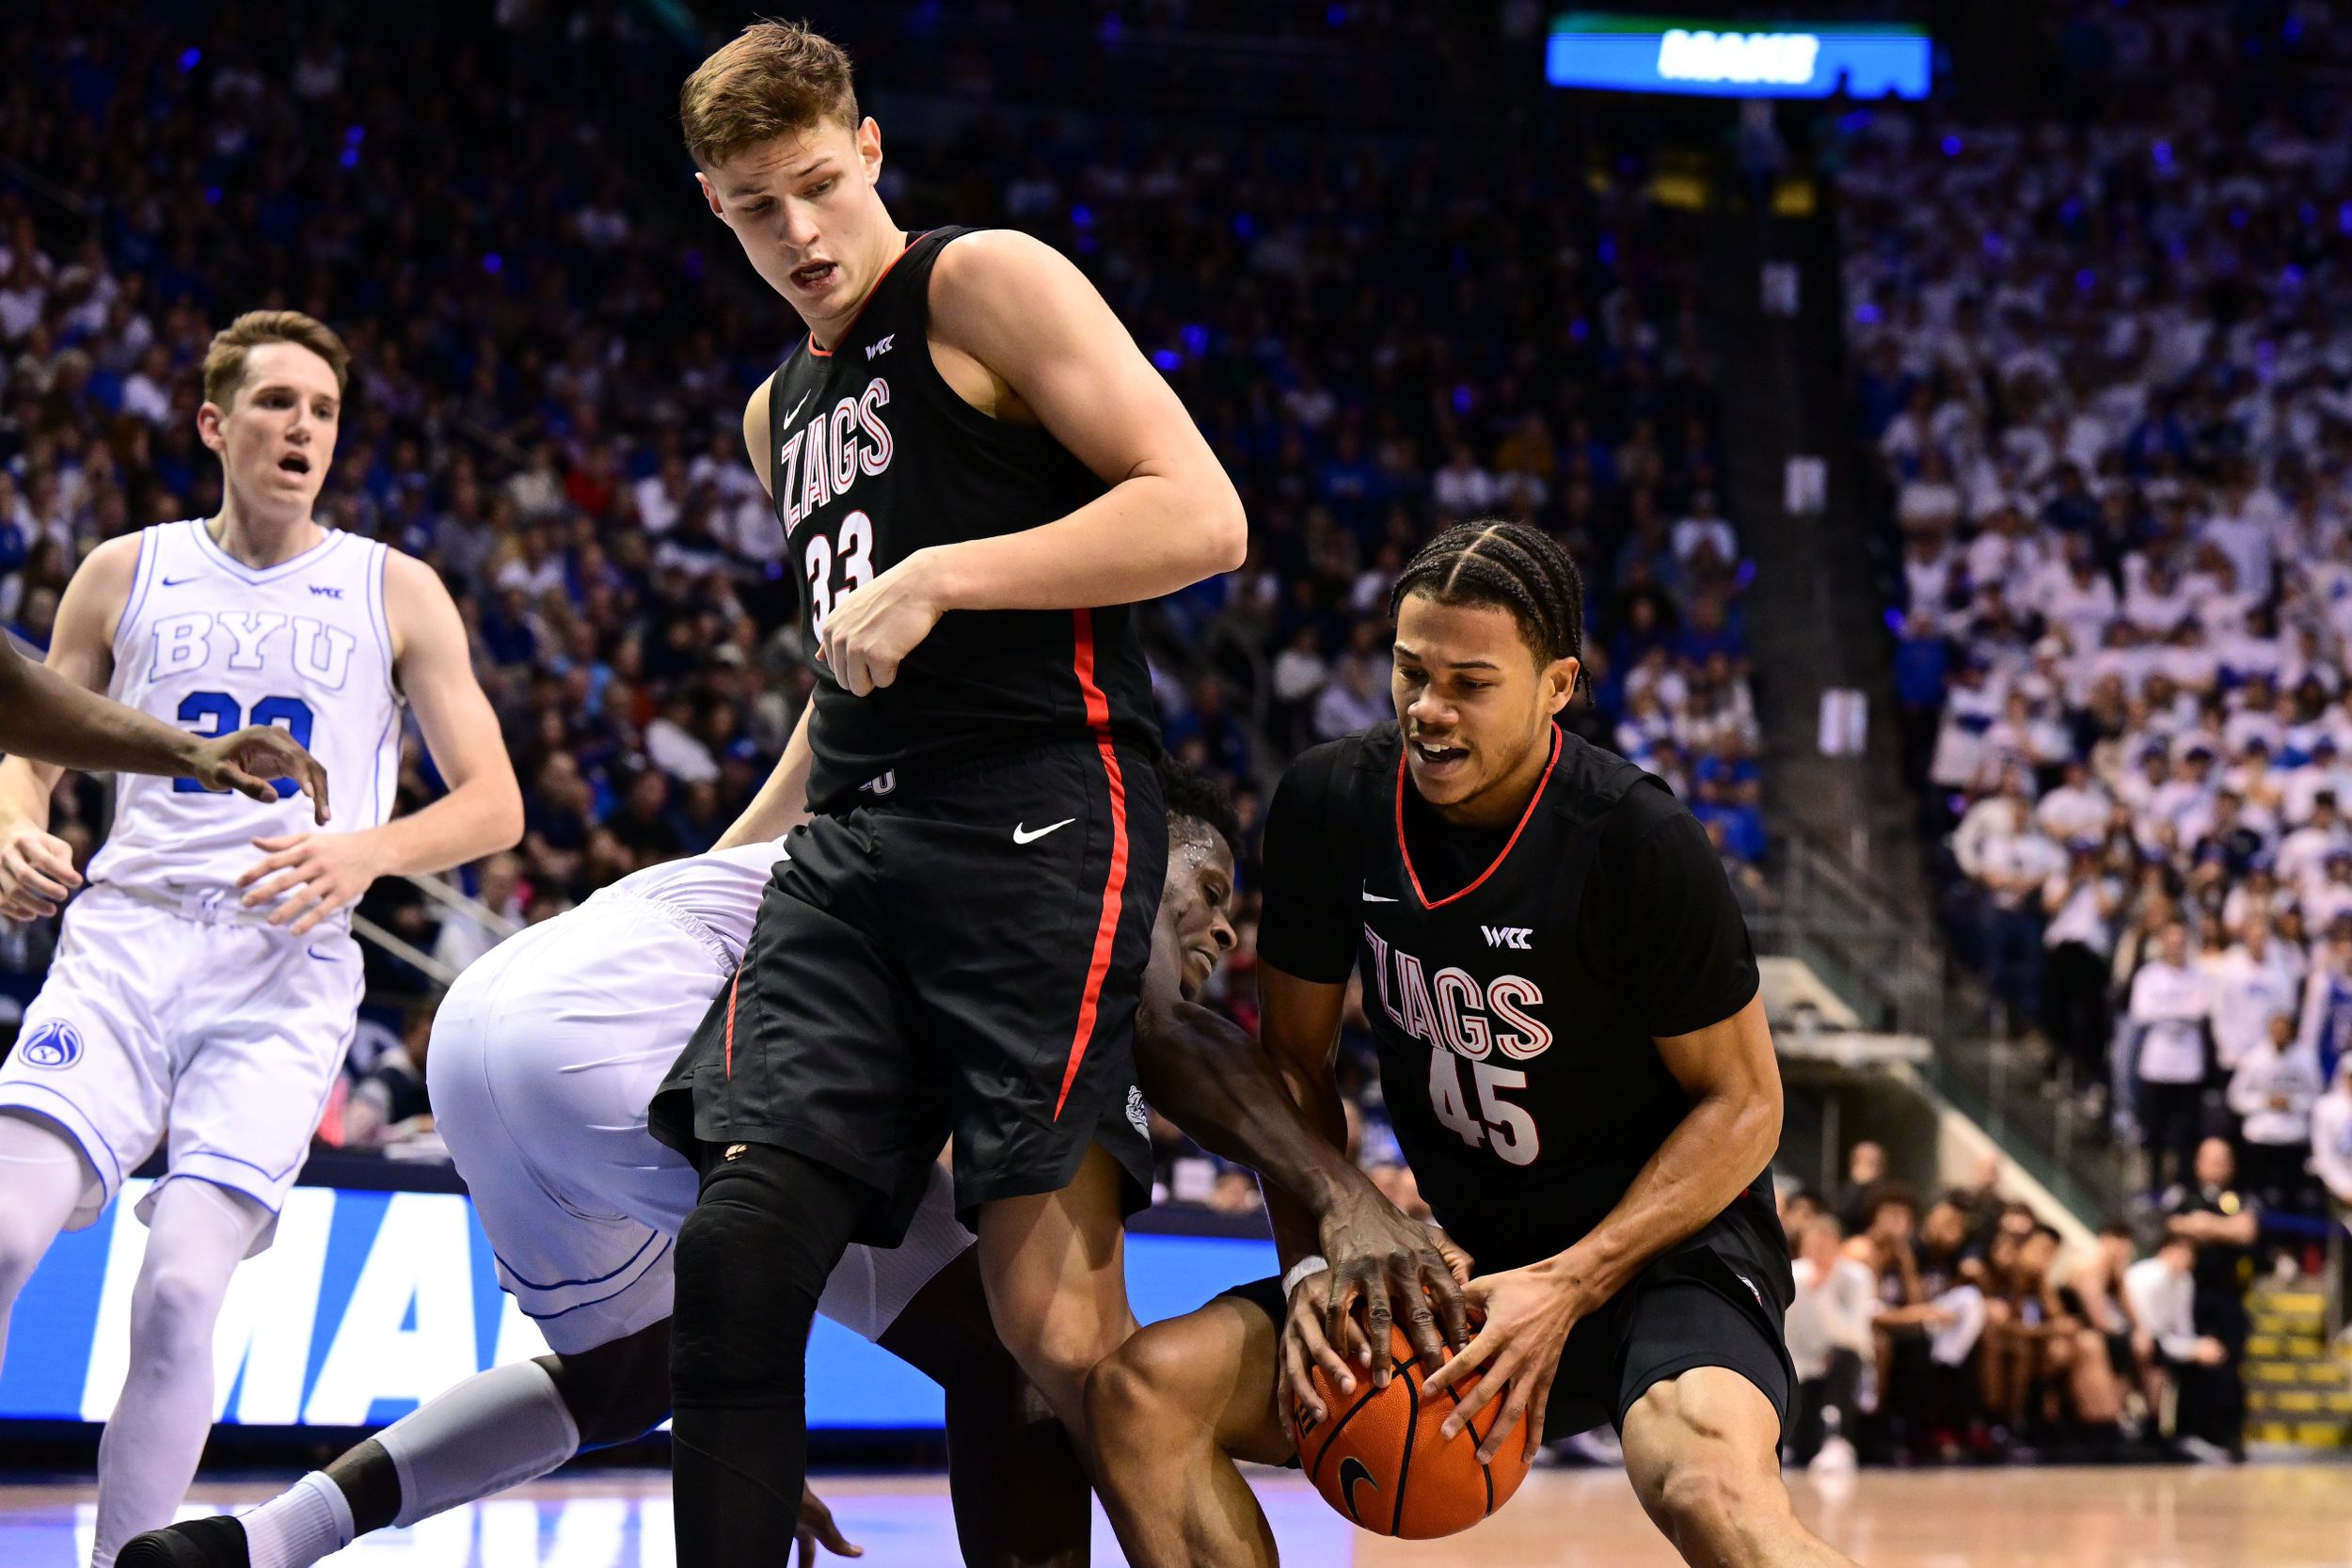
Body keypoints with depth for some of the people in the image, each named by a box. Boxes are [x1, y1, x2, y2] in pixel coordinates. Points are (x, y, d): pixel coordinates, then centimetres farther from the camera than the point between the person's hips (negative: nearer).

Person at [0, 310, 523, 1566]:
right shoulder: (125, 576, 12)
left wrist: (363, 851, -13)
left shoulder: (395, 593, 8)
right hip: (123, 941, 1)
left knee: (180, 1286, -16)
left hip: (286, 970, -1)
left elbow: (494, 804, 6)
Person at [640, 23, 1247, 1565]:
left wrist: (938, 578, -14)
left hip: (1042, 817, -7)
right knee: (739, 1245, -9)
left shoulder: (987, 283, 1)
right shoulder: (778, 413, 26)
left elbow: (1203, 516, -10)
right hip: (856, 843, 7)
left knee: (1053, 1311, -15)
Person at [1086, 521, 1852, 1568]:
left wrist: (1569, 1287, -18)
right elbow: (1294, 1059, 8)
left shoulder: (1640, 843, -17)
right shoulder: (1330, 804, -4)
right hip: (1465, 1265, 6)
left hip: (1664, 1248, -5)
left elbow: (1743, 1104, -10)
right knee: (1140, 1395, -14)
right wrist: (1312, 1264, -7)